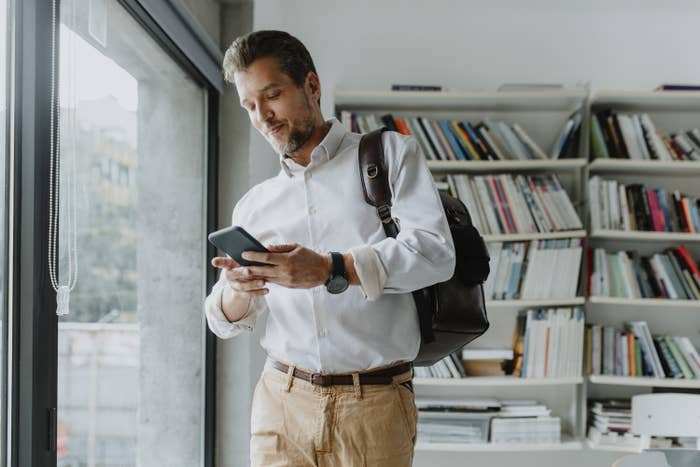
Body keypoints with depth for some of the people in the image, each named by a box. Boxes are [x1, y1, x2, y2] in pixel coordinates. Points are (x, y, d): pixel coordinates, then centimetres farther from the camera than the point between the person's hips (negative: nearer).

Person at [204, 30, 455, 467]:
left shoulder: (391, 153, 4)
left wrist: (330, 270, -24)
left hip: (376, 403, -3)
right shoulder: (254, 206, 14)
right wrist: (236, 292, -11)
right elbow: (225, 322, 13)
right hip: (282, 399, 3)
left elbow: (435, 253, -11)